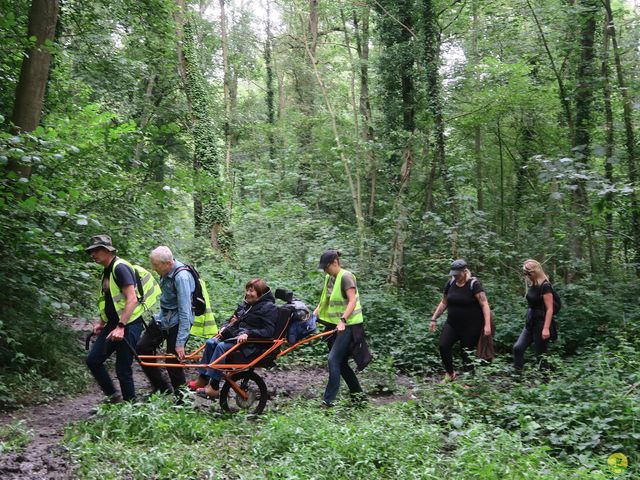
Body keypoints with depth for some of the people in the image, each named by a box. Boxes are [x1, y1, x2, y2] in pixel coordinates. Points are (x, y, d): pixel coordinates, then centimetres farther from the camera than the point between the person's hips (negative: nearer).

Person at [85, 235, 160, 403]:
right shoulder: (107, 271, 14)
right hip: (113, 323, 9)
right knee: (93, 360, 5)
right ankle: (113, 396, 18)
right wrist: (102, 323, 15)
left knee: (123, 369, -5)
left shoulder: (120, 268, -15)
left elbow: (132, 299, -23)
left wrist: (120, 327, -27)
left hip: (129, 324, -9)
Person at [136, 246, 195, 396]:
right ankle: (162, 387, 21)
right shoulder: (166, 271, -2)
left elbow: (185, 312, -29)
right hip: (162, 317, 9)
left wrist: (180, 343, -29)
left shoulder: (181, 277, -28)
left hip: (177, 323, -9)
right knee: (142, 349, 8)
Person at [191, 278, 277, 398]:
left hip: (250, 341, -8)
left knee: (222, 346, -29)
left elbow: (268, 331, -17)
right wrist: (225, 327, 7)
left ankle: (213, 387, -29)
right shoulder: (245, 305, 19)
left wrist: (248, 334, -26)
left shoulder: (269, 308, -7)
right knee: (210, 342, -12)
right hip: (234, 335, 9)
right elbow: (233, 319, 30)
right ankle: (202, 379, -9)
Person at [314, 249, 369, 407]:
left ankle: (329, 400, -11)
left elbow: (352, 301, -22)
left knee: (334, 359, -14)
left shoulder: (345, 276, -14)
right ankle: (357, 393, 25)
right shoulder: (329, 278, 11)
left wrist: (343, 320, -32)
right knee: (341, 362, 12)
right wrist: (314, 314, 2)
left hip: (348, 325, -9)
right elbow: (324, 300, 16)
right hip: (336, 325, 9)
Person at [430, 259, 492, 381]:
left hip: (471, 326, -4)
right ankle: (450, 373, 11)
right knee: (443, 346, -11)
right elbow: (444, 303, 14)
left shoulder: (474, 284, -13)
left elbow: (484, 304, -18)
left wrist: (487, 324, -27)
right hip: (452, 324, 4)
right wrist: (434, 319, 11)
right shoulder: (450, 283, 3)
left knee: (467, 353, 1)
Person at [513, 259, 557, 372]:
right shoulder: (533, 285, 9)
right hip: (530, 323, 8)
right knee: (518, 348, -2)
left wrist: (546, 328, -25)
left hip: (541, 323, -8)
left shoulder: (545, 286, -16)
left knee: (540, 354, 0)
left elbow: (549, 309, -20)